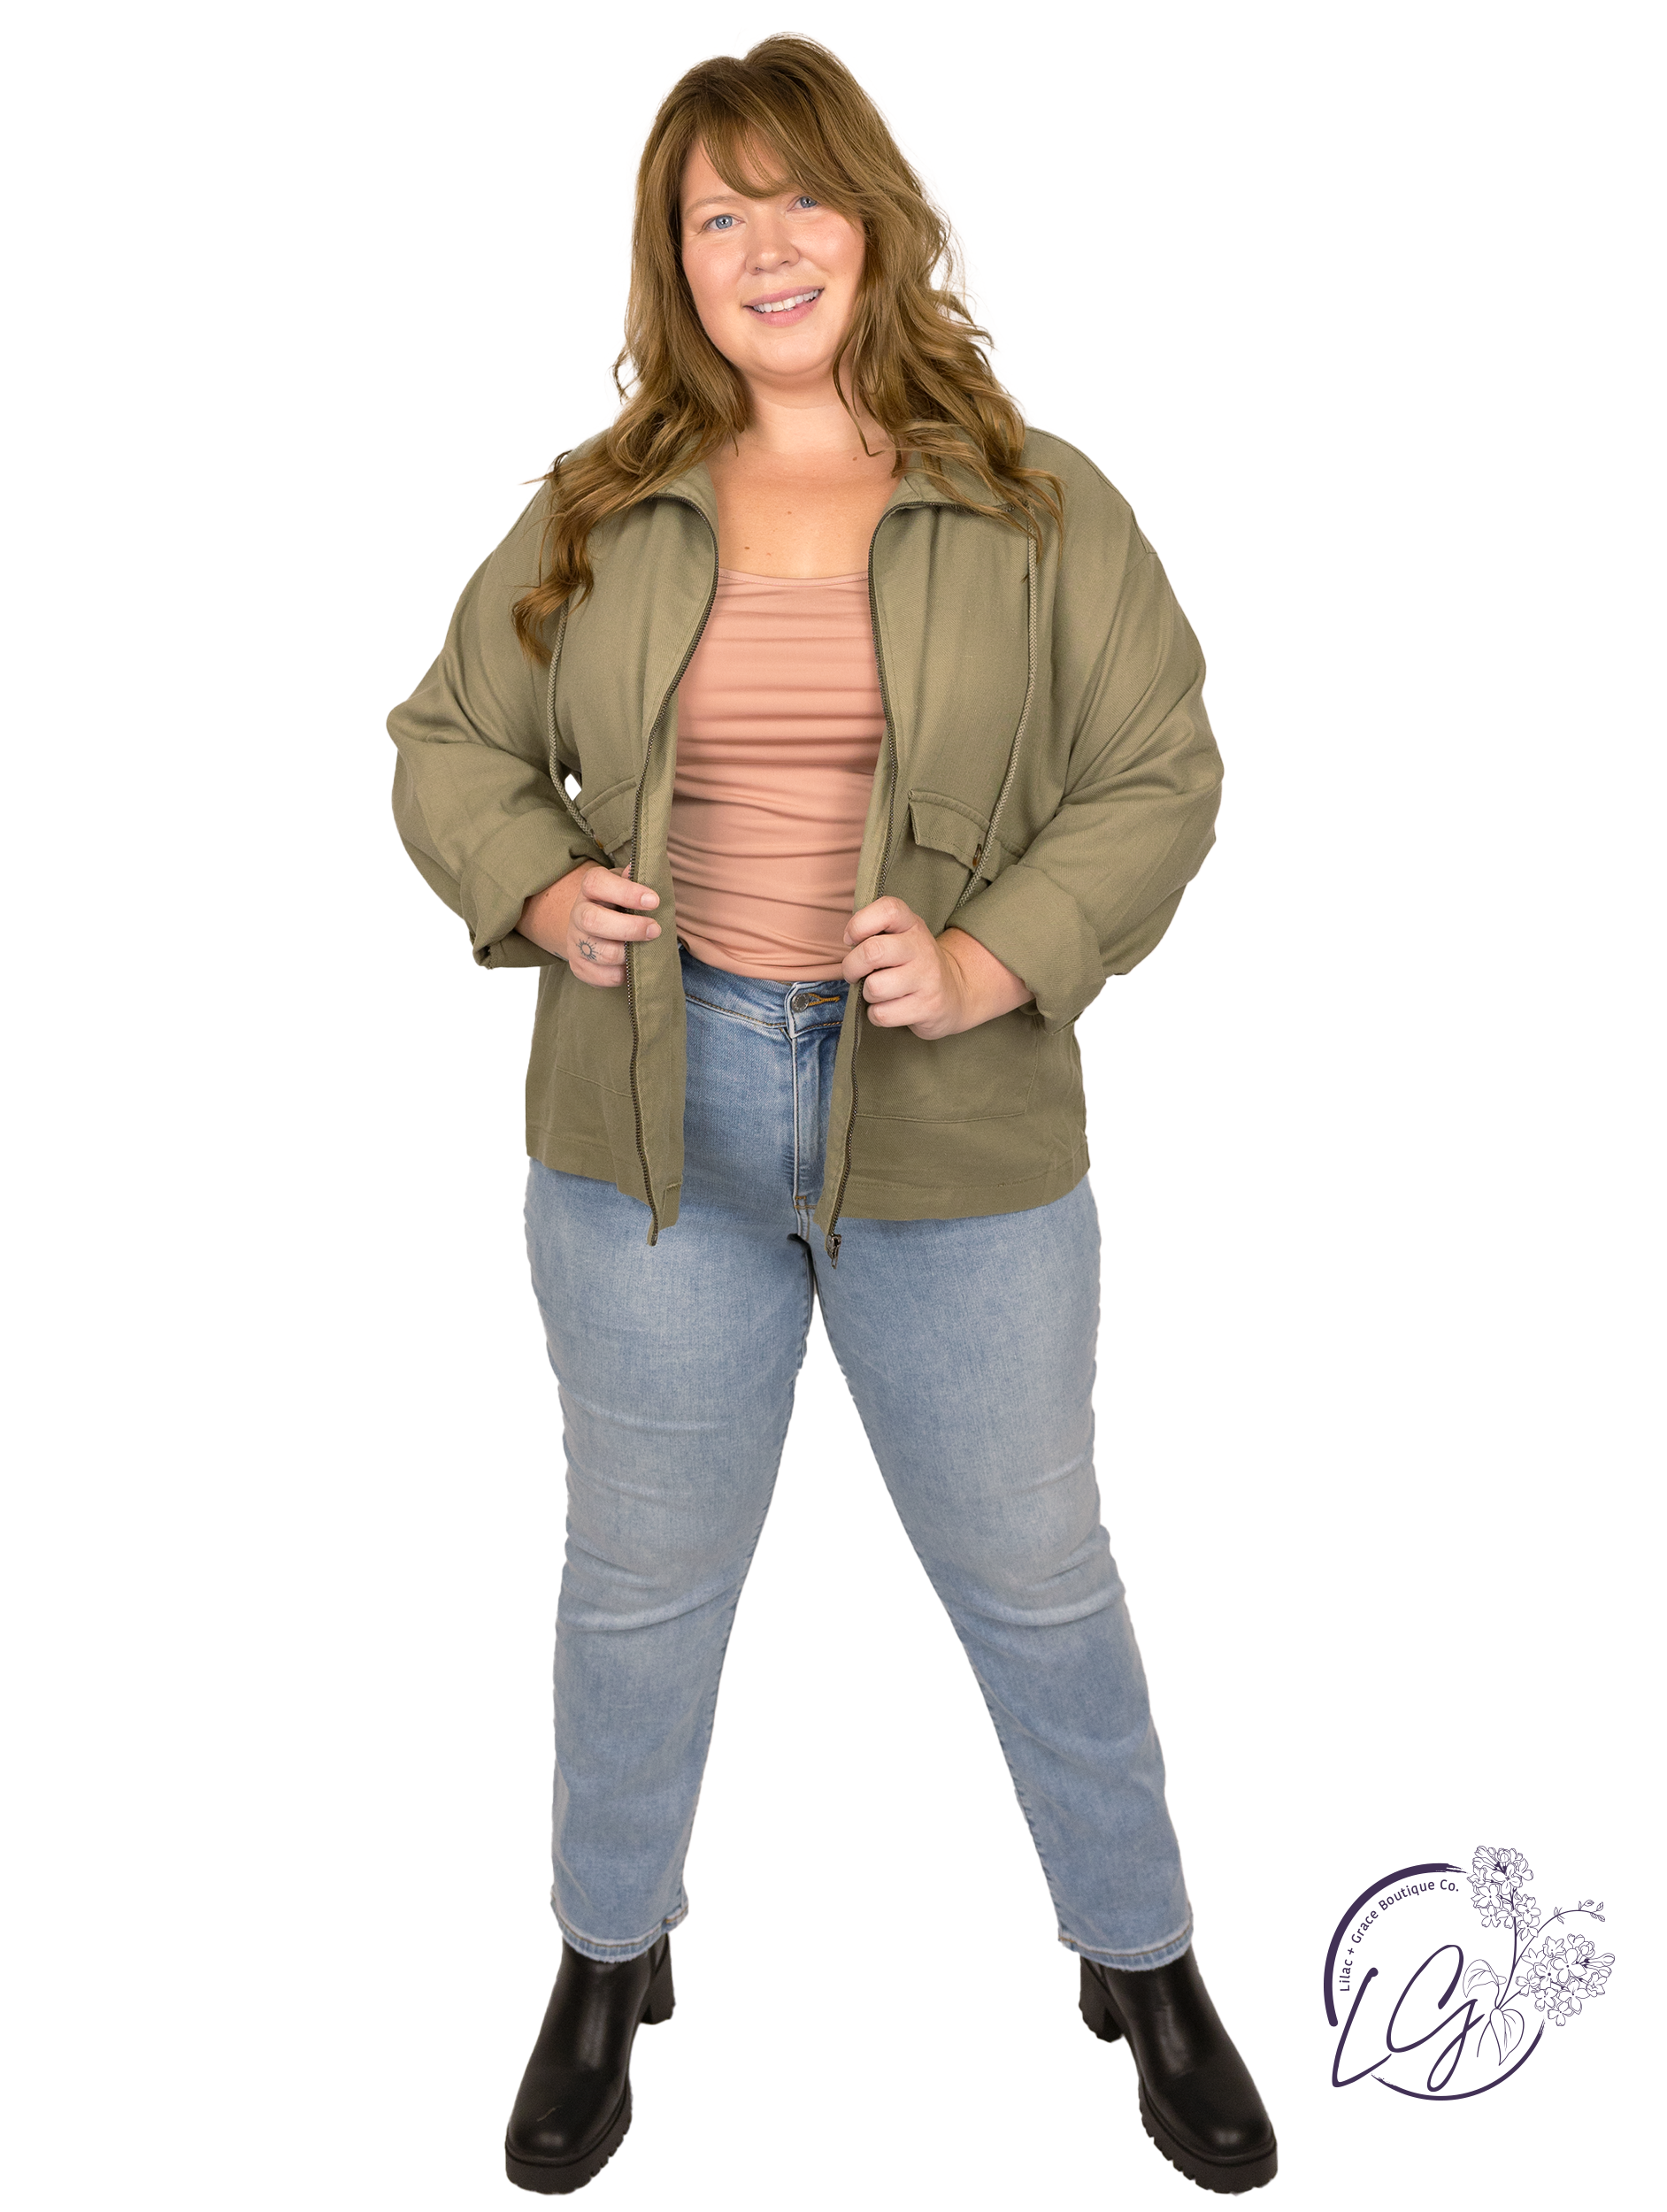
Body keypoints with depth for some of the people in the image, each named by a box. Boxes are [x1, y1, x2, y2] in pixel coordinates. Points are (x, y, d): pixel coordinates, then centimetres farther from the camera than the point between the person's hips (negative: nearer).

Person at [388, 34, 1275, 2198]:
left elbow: (1162, 776, -1)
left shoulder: (1038, 506, -1)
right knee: (643, 1575, 16)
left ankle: (1145, 1961, 38)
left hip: (958, 1143, -1)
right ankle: (611, 1960, 41)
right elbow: (451, 741, 12)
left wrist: (993, 964, -15)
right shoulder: (594, 514, 4)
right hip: (650, 1127, 2)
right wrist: (534, 891, -8)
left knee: (1034, 1575, 12)